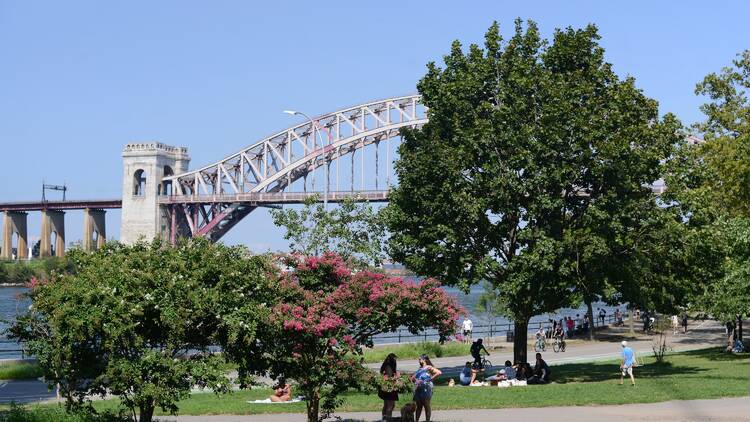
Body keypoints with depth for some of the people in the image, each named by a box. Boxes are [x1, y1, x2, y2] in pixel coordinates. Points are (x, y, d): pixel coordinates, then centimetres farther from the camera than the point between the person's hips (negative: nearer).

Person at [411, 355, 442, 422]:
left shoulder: (429, 368, -4)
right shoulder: (420, 369, 17)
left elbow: (439, 373, -16)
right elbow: (413, 378, 19)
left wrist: (430, 379, -14)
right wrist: (415, 380, -4)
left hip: (426, 389, -7)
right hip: (418, 389, 7)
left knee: (426, 406, 0)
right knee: (418, 406, 9)